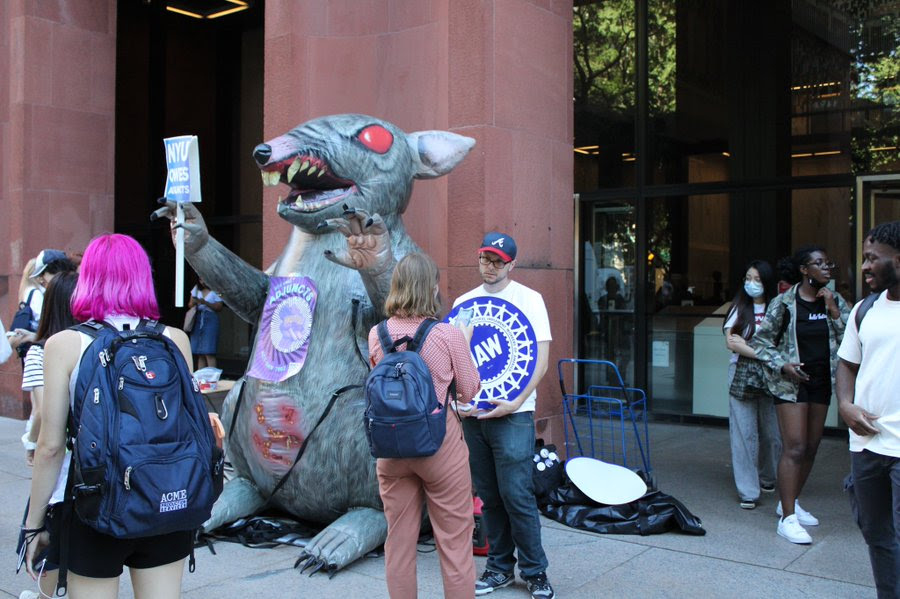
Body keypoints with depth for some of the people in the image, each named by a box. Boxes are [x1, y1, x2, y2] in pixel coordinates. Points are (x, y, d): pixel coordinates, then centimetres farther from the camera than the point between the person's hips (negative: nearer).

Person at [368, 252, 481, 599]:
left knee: (399, 542, 15)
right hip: (441, 445, -3)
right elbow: (469, 391, -3)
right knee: (454, 543, 8)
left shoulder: (377, 335, -2)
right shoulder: (449, 335, -13)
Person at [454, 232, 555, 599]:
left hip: (512, 413, -4)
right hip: (473, 413, 4)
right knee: (489, 496, 11)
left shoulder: (528, 299, -2)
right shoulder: (463, 302, 11)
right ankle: (500, 567, 25)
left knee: (516, 494, -4)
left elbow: (541, 359, -7)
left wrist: (516, 402, -16)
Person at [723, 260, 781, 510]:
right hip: (742, 376, 0)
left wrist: (744, 345, -6)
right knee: (744, 434, -3)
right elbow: (730, 341, -3)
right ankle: (748, 491, 2)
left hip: (770, 377, 0)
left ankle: (767, 478, 31)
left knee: (771, 432, 6)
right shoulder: (739, 307, 7)